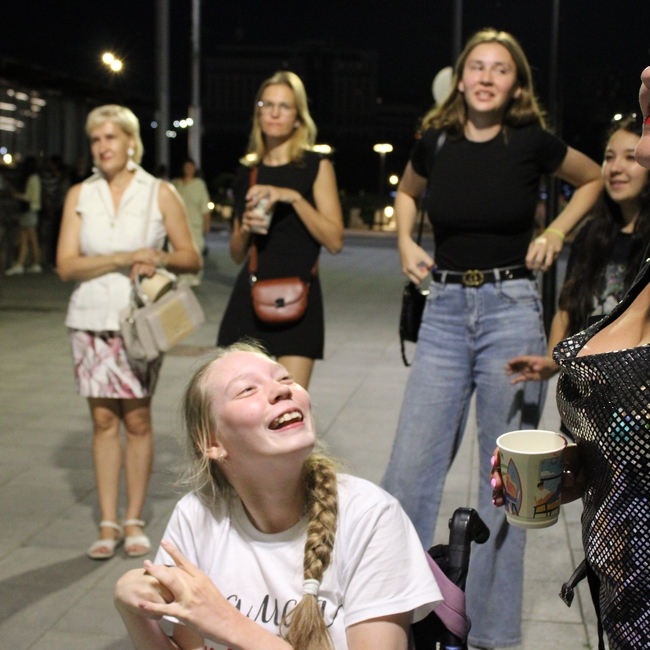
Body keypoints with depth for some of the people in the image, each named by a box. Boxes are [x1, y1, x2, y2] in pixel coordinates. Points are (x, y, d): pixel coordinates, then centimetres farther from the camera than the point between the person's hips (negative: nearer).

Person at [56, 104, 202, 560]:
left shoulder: (160, 194, 1)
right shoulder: (80, 195, 6)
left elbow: (192, 259, 2)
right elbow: (66, 265, -3)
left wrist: (160, 259, -18)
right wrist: (125, 258, -15)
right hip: (92, 318, 2)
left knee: (137, 420, 2)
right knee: (104, 420, 3)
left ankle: (135, 521, 14)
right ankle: (109, 524, 11)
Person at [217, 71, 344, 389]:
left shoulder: (316, 167, 2)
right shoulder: (247, 171, 13)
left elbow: (335, 240, -8)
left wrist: (293, 197, -16)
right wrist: (245, 227, -3)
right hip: (250, 294, 4)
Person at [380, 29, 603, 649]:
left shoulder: (532, 142, -2)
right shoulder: (435, 142, 4)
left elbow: (594, 179, 16)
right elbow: (406, 192, 25)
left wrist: (556, 233, 4)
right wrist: (405, 242, 9)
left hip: (512, 312, -2)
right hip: (445, 312, 2)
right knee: (410, 469, -1)